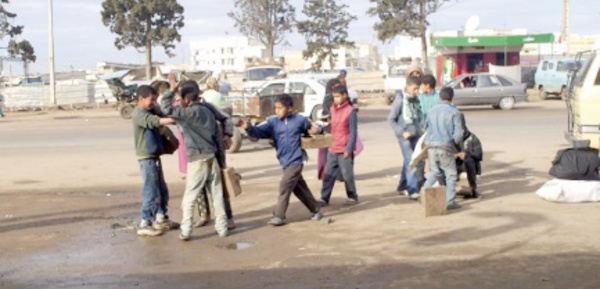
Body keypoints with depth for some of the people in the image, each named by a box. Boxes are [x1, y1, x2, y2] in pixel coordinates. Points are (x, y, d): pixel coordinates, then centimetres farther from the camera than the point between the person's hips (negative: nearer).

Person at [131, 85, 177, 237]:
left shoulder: (150, 111, 15)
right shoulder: (138, 114, -15)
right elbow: (156, 121, -29)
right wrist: (174, 120, -39)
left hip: (155, 156, 9)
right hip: (146, 157, -9)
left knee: (162, 190, 16)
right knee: (151, 191, -6)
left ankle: (161, 219, 28)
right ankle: (144, 224, 2)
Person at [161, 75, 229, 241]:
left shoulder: (189, 112, -10)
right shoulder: (208, 111, 11)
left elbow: (166, 108, -19)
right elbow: (218, 136, 13)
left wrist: (172, 89, -11)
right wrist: (221, 159, 19)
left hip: (197, 160, -6)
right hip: (213, 158, 6)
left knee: (189, 197, 1)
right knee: (217, 194, 9)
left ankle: (186, 230, 1)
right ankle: (222, 227, 13)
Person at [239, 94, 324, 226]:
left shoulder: (299, 120, -3)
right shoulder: (273, 122, 1)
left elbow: (311, 128, 12)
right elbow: (260, 131, -12)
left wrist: (318, 129, -12)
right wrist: (248, 127, -31)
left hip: (295, 161, -4)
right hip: (285, 162, 5)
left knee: (285, 185, -12)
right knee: (300, 188, 13)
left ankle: (279, 215, -4)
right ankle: (316, 210, 29)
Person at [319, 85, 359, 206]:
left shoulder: (350, 111, -11)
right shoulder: (333, 108, 8)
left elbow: (353, 132, -13)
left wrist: (349, 149, -17)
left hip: (344, 150, -6)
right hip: (332, 149, 6)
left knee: (347, 175, 2)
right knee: (329, 175, 6)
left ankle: (353, 197, 17)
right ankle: (324, 199, 11)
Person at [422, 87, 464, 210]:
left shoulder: (433, 111, 13)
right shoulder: (454, 112, -2)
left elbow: (426, 128, 19)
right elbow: (459, 132, -7)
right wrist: (456, 143, 11)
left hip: (431, 145, 5)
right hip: (445, 146, -5)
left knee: (435, 172, 21)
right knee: (451, 174, 7)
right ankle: (449, 202, 4)